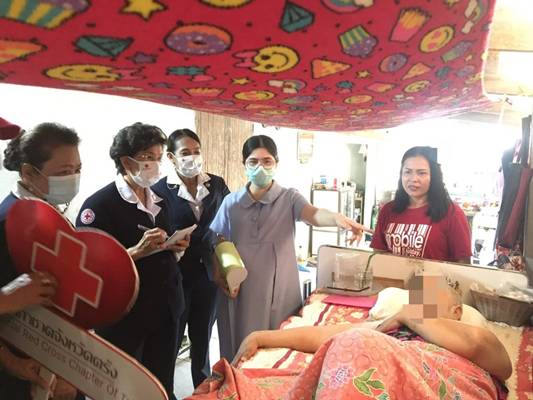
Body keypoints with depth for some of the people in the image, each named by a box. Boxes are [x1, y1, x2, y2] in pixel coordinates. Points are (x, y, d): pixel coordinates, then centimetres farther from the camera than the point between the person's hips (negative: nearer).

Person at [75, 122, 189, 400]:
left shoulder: (158, 201, 10)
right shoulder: (99, 204, -13)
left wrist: (174, 248, -1)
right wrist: (137, 251, -27)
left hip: (165, 311, 6)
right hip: (123, 317, -6)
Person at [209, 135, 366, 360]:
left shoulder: (289, 198, -2)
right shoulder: (231, 203, 4)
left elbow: (313, 215, -21)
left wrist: (337, 218, -43)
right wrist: (219, 278, -7)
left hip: (280, 293, -1)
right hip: (240, 293, 1)